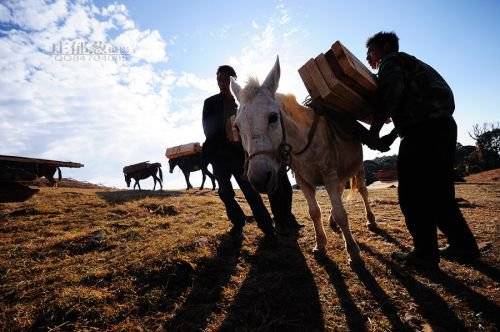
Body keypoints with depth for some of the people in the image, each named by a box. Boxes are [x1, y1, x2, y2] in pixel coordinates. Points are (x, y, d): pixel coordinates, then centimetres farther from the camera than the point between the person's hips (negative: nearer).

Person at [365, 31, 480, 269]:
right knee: (438, 192, 15)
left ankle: (425, 254, 2)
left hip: (424, 128, -10)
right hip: (443, 124, 10)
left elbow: (392, 91, -18)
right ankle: (463, 245, 21)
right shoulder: (410, 63, 33)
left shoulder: (391, 61, 4)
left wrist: (375, 127, -14)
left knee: (412, 194, -4)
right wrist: (391, 137, 20)